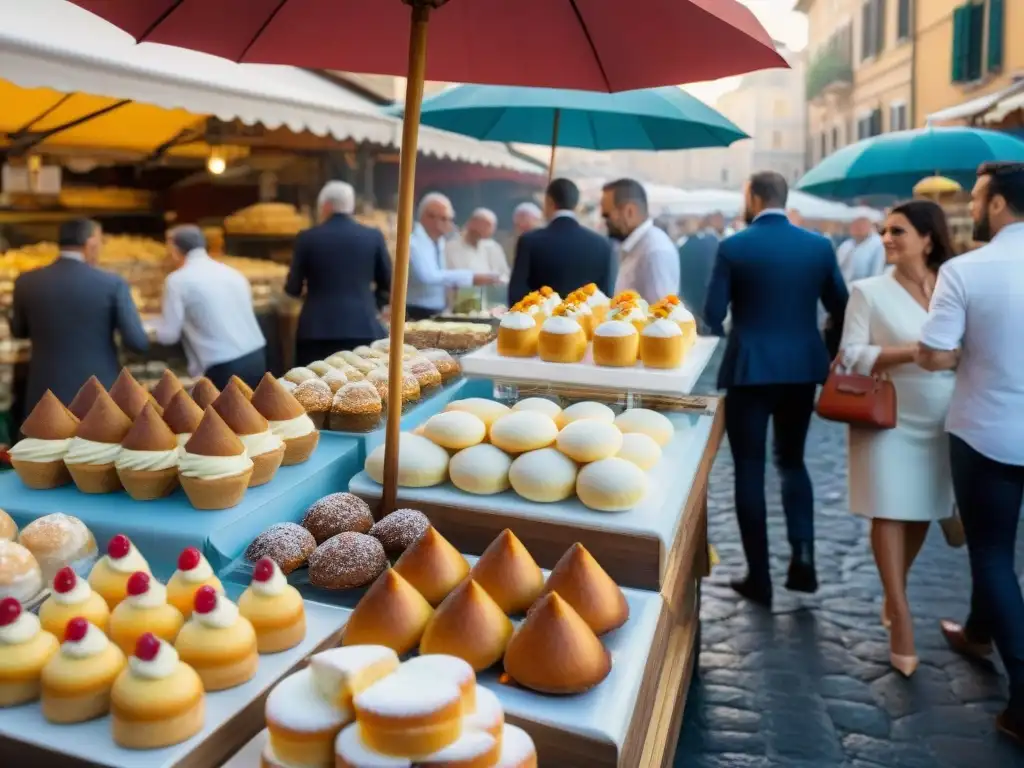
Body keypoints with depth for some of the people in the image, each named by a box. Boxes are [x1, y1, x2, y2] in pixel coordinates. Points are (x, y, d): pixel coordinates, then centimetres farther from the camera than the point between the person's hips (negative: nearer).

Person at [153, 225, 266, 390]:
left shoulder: (178, 280, -4)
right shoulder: (232, 273, 14)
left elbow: (168, 335, 0)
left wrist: (158, 326, 21)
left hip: (226, 369, -7)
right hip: (257, 358, 7)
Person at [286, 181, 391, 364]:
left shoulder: (307, 238, 0)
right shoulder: (373, 236, 2)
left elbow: (293, 289, 6)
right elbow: (387, 283, 10)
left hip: (317, 330, 0)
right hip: (363, 328, 1)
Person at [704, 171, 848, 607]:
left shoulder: (733, 247, -8)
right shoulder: (819, 245, 3)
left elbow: (713, 314, -7)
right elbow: (841, 308, 7)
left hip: (749, 370, -4)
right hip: (803, 367, 4)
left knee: (749, 469, 5)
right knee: (792, 460, 20)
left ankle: (759, 577, 10)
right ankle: (803, 556, 8)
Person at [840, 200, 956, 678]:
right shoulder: (869, 291, -4)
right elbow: (850, 355, -8)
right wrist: (909, 353, -19)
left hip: (939, 423, 3)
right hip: (888, 420, -3)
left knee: (921, 512, 11)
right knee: (890, 513, -3)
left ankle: (891, 595, 33)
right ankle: (902, 622, 6)